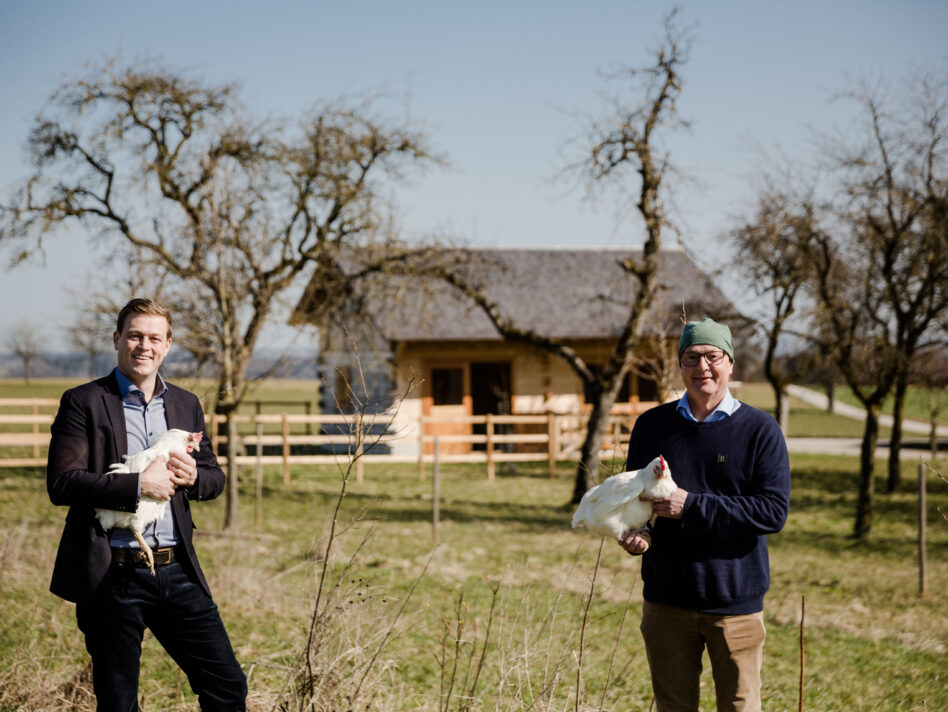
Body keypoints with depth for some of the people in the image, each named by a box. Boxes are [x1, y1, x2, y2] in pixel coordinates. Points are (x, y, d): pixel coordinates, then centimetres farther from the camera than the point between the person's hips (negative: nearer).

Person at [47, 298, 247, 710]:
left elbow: (215, 478, 19)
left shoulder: (186, 405, 14)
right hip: (111, 578, -4)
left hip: (177, 572, 4)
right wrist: (138, 484, -18)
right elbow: (61, 483, -12)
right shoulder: (83, 403, -2)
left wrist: (192, 475, -5)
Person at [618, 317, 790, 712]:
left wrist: (692, 507, -18)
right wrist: (635, 530, -8)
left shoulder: (760, 429, -4)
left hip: (736, 601, -3)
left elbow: (774, 510, -12)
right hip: (666, 601, 3)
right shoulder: (651, 425, 7)